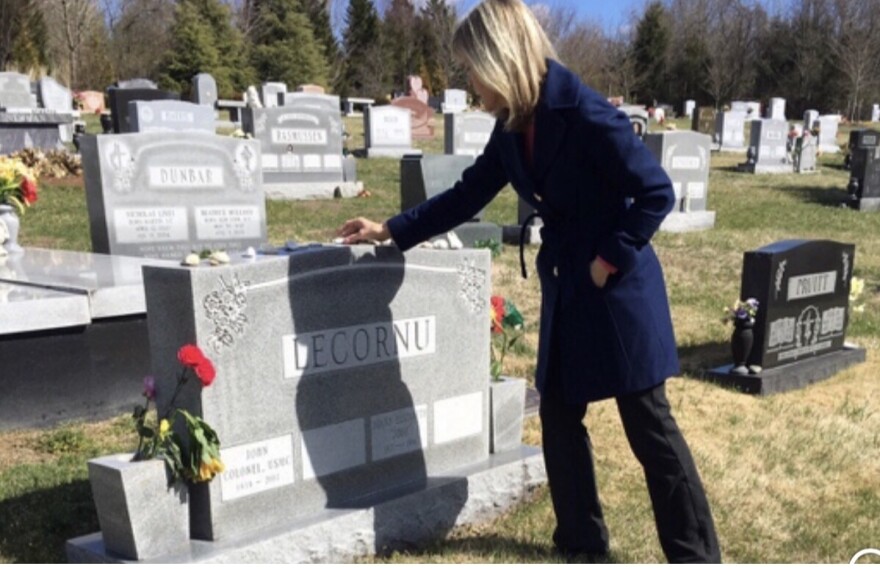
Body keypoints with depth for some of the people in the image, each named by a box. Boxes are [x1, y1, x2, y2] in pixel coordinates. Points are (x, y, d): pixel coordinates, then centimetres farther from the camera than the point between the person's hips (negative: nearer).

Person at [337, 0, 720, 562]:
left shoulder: (585, 115, -21)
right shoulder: (512, 128, 3)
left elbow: (657, 192, -18)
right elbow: (466, 196, 12)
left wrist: (610, 260, -16)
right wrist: (390, 230, 12)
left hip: (618, 289, -8)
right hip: (566, 289, 8)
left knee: (650, 425, 3)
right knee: (559, 415, 13)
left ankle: (697, 555, 20)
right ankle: (581, 540, 31)